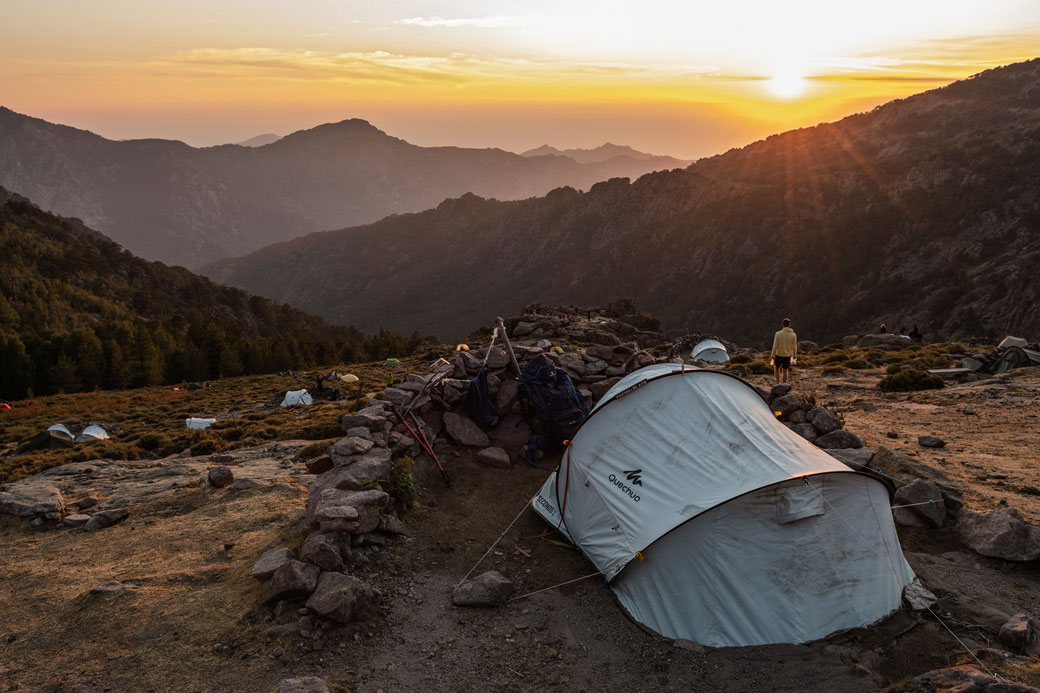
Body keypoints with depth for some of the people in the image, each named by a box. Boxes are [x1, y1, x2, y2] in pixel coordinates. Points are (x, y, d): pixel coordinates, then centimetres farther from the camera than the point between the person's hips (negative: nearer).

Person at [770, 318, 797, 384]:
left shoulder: (778, 334, -16)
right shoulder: (793, 335, -9)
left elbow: (775, 346, -14)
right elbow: (794, 347, -1)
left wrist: (772, 357, -6)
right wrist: (795, 357, 13)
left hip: (779, 355, -2)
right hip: (787, 356, 2)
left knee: (776, 369, 16)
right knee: (785, 371, 13)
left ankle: (778, 384, 2)